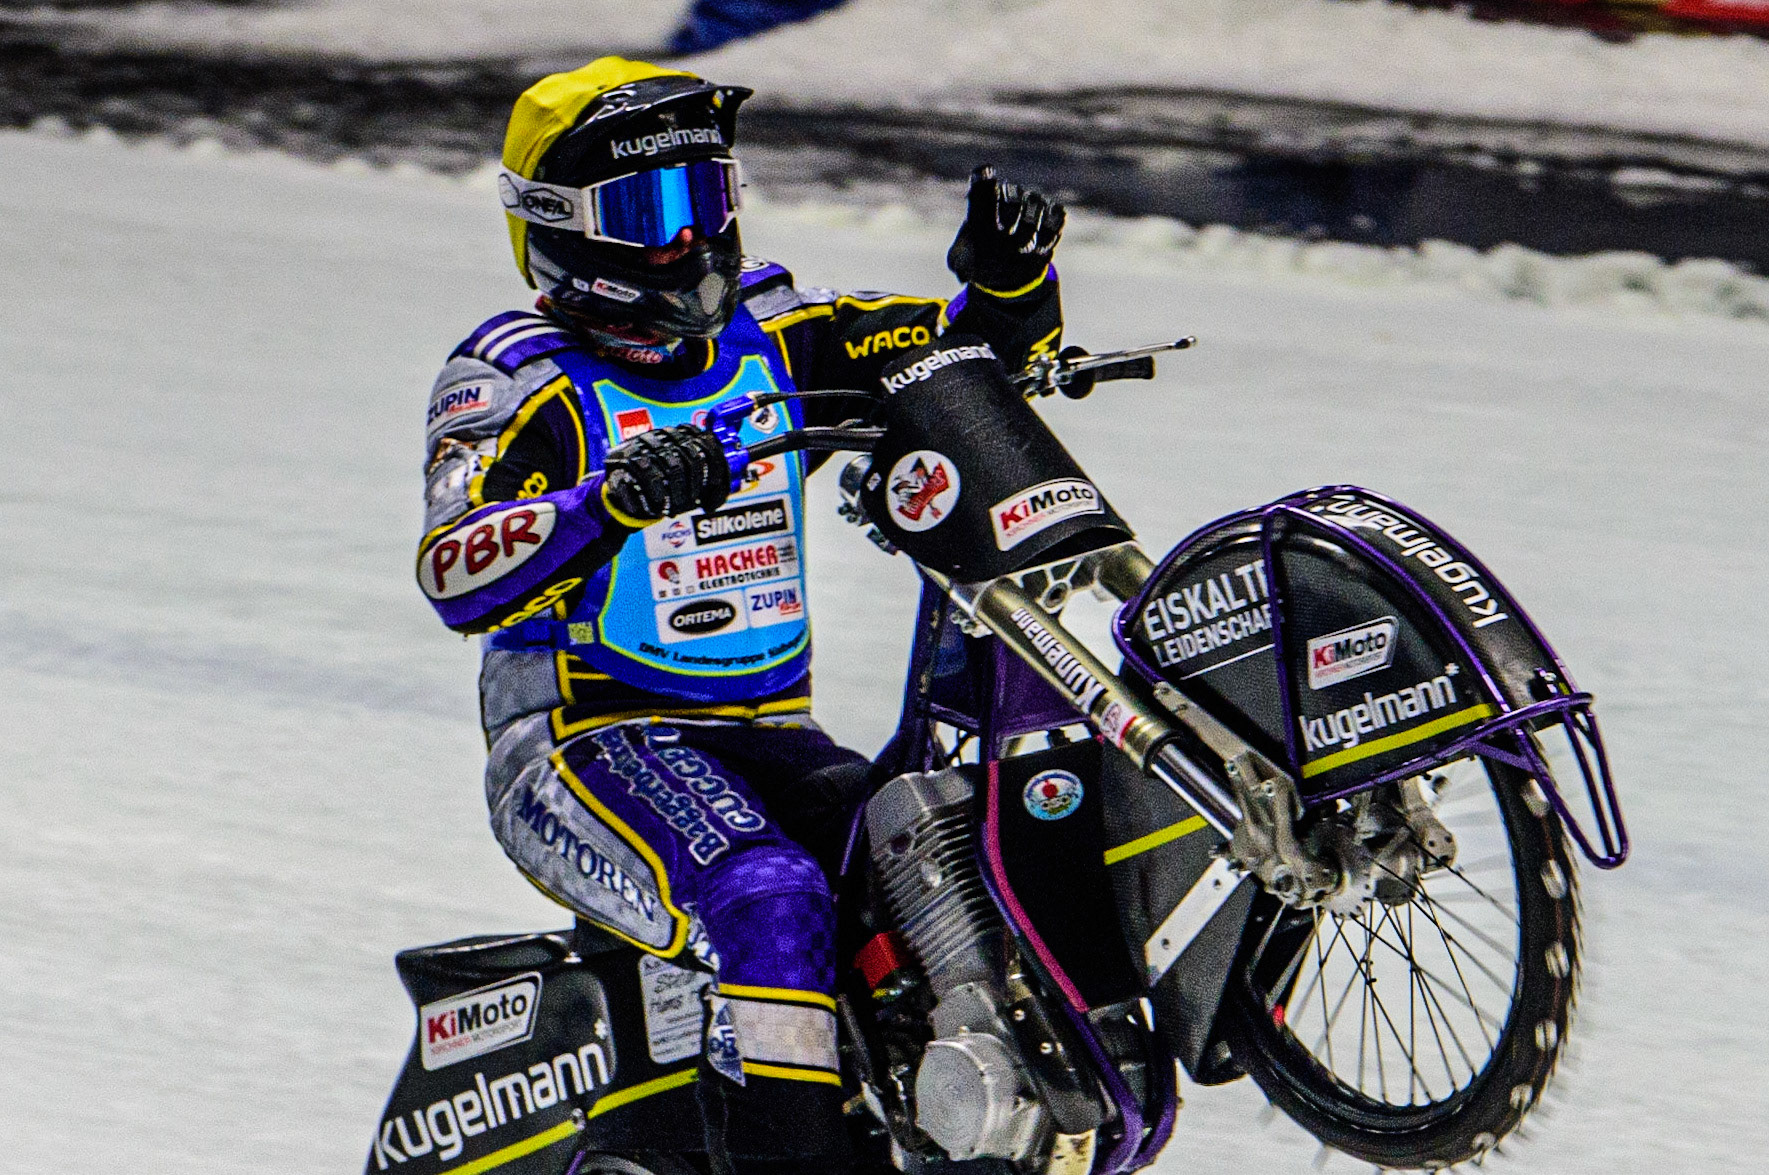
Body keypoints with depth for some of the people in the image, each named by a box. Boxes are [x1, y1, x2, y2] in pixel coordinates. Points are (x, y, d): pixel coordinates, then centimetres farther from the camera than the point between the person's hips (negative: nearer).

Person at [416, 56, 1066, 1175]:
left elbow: (985, 349, 15)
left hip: (771, 738, 6)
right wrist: (613, 498, -39)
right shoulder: (515, 378, -5)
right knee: (766, 900, -34)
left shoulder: (769, 336, 13)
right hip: (589, 739, -6)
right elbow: (455, 574, -23)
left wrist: (1010, 277, -9)